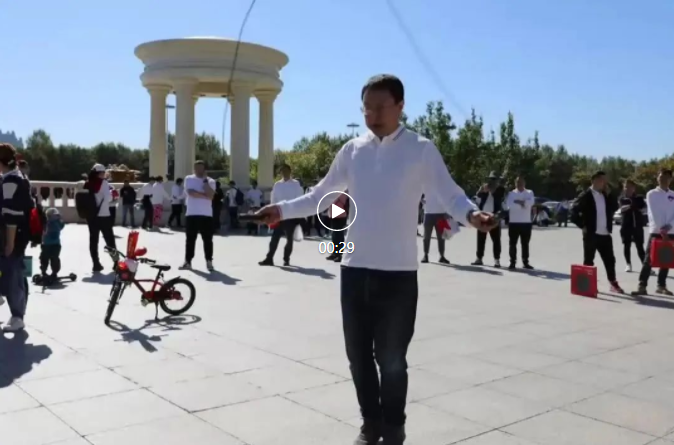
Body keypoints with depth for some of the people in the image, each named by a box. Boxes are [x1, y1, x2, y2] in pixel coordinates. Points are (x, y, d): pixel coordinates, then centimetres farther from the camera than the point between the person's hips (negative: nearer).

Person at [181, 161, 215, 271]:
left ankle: (209, 262, 7)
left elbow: (210, 195, -12)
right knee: (190, 239, 6)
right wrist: (204, 195, -12)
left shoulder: (210, 181, 4)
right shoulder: (189, 179, 5)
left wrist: (205, 180, -9)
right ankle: (187, 261, 13)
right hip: (191, 214, 1)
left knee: (207, 240, 1)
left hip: (206, 215, 0)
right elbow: (190, 192, -12)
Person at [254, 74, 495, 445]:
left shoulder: (421, 150, -4)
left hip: (398, 272, -4)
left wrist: (471, 214, -30)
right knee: (358, 354, 13)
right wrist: (283, 209, 4)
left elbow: (449, 194, -9)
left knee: (391, 358, 6)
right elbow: (321, 195, 14)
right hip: (355, 269, 4)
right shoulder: (352, 150, 7)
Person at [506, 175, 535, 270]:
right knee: (513, 243, 1)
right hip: (514, 222, -1)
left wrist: (518, 202, -15)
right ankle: (512, 262, 7)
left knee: (525, 244, 9)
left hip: (526, 222, 1)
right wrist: (523, 203, -14)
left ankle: (525, 262, 16)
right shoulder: (511, 193, 3)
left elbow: (530, 203, -13)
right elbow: (509, 205, -15)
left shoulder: (529, 193, 7)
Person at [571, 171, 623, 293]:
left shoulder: (605, 195, 12)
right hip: (591, 234, -6)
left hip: (605, 234, 6)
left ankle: (613, 283, 18)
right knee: (588, 261, 3)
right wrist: (583, 226, -11)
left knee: (610, 259, 9)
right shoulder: (586, 196, -8)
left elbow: (613, 208, 12)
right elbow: (574, 213, -11)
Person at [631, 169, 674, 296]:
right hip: (656, 231, -4)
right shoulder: (652, 194, -1)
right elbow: (653, 213, -10)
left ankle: (661, 285, 19)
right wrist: (660, 229, -17)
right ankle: (642, 286, -9)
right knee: (648, 260, -8)